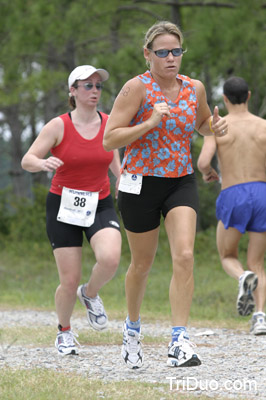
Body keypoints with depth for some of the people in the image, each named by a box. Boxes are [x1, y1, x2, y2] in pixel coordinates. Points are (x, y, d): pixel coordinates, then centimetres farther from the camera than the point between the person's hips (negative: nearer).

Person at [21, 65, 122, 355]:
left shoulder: (109, 124, 1)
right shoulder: (58, 126, -8)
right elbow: (27, 160, -11)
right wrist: (43, 163, -33)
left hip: (100, 205, 2)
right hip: (64, 207, -2)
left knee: (110, 259, -27)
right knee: (69, 282, -4)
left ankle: (90, 293, 6)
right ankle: (64, 331, 25)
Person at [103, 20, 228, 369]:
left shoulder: (194, 89, 3)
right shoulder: (137, 88, -10)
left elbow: (202, 124, 24)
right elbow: (109, 140, -14)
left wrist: (215, 127, 1)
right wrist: (150, 123, -25)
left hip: (182, 183, 3)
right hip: (141, 184, -2)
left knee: (184, 256, -17)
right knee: (142, 262, 11)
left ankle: (179, 341, -17)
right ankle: (132, 328, 37)